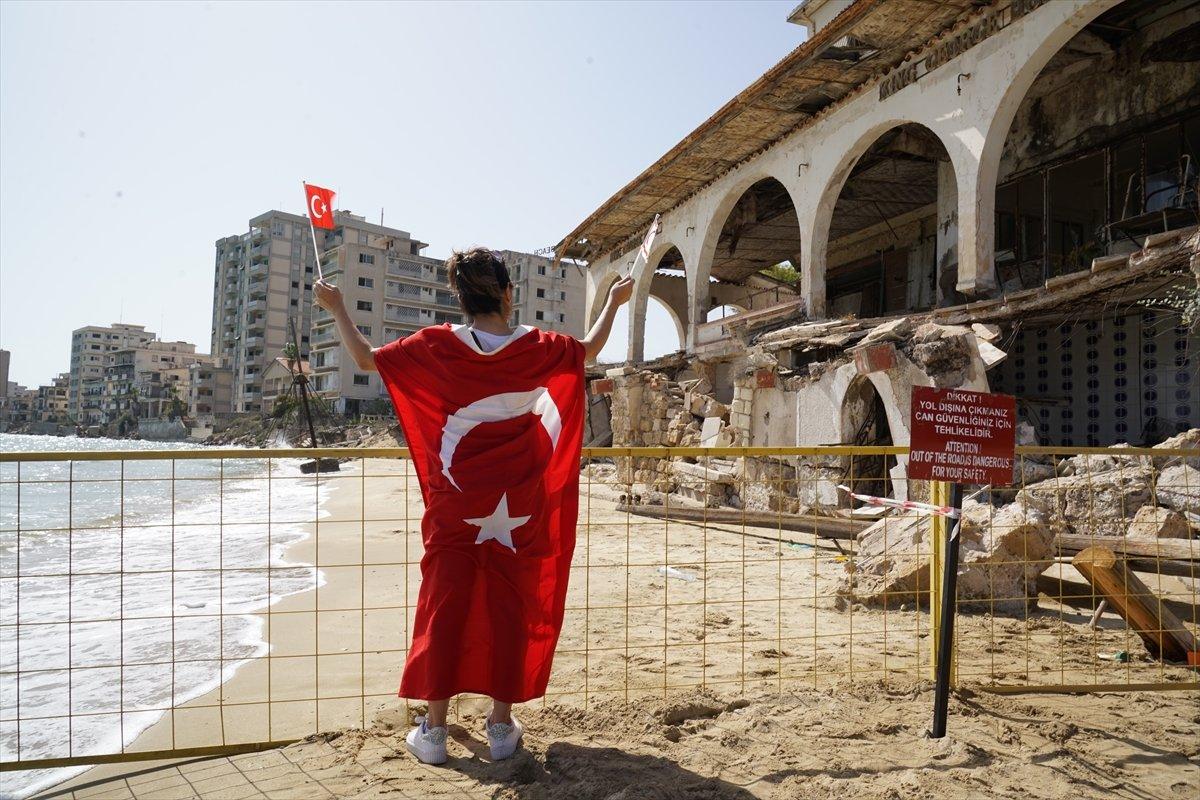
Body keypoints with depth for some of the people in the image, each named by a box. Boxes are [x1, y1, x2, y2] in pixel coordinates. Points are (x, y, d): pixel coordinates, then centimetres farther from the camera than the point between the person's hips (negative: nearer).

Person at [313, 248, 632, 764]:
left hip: (456, 503, 0)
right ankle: (502, 725, 18)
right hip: (519, 506, 1)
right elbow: (589, 350, 14)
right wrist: (614, 302, 31)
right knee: (510, 610, 9)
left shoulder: (438, 346, -7)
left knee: (445, 608, 8)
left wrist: (336, 308, 16)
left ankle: (434, 730, 15)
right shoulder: (535, 347, -4)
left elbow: (365, 358, 1)